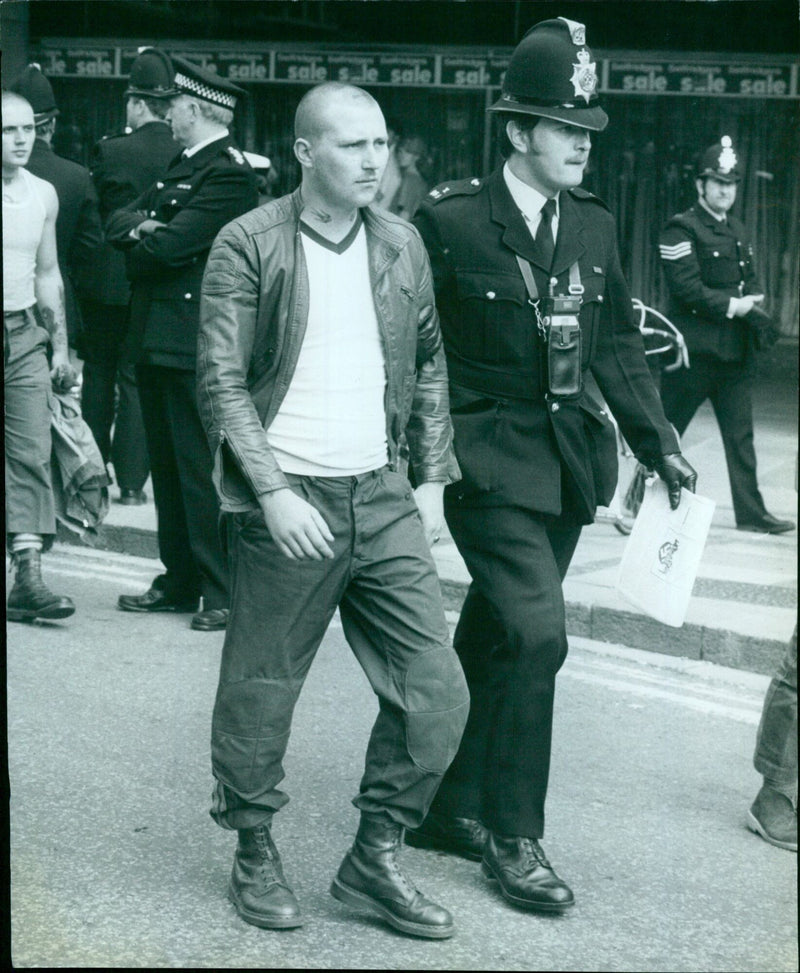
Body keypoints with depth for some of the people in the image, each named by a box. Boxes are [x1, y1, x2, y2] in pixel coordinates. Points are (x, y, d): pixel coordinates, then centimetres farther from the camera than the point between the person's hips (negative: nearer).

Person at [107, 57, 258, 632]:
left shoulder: (228, 172, -12)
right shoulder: (183, 166, 18)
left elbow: (171, 246, -21)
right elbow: (118, 223, 14)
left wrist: (139, 244, -1)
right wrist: (141, 224, -8)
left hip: (195, 346, -10)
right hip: (158, 341, 10)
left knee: (202, 471, -7)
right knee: (168, 468, 14)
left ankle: (225, 594, -1)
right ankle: (179, 583, 23)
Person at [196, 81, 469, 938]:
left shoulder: (401, 244, 10)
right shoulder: (248, 245, -6)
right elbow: (222, 382, -9)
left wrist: (432, 478, 10)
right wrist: (273, 494, -16)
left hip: (382, 497, 5)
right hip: (288, 502, -5)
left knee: (435, 690, 2)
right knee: (260, 692, 4)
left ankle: (374, 859, 18)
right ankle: (255, 858, 25)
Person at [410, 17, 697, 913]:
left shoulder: (593, 226, 8)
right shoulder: (450, 220, -10)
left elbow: (618, 345, 13)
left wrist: (658, 445, 8)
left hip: (566, 462, 6)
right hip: (488, 460, -6)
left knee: (490, 641, 15)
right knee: (536, 634, -15)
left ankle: (450, 807, 28)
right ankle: (512, 837, -2)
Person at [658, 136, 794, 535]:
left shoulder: (738, 232, 17)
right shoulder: (682, 229, -8)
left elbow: (750, 283, 19)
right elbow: (686, 289, -16)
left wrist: (755, 311, -1)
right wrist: (733, 306, -16)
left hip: (734, 351, 7)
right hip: (693, 348, -7)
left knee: (740, 433, 7)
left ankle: (751, 512, 10)